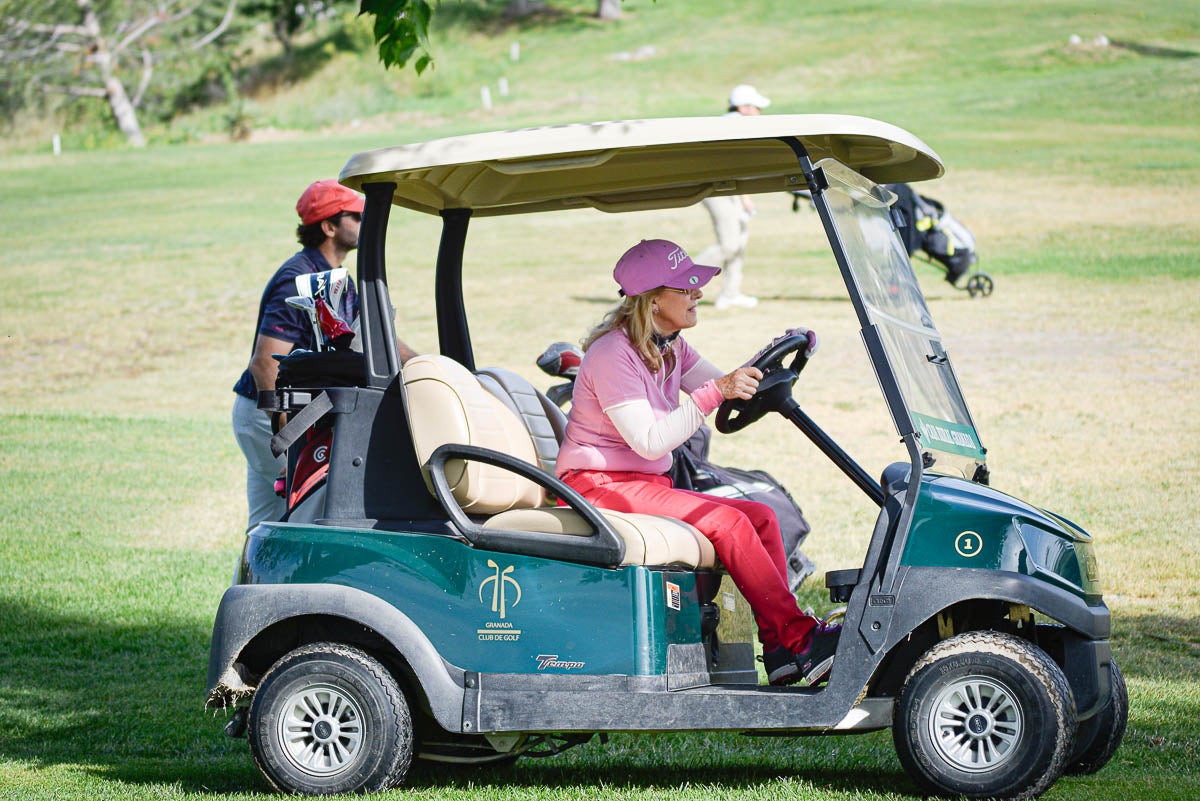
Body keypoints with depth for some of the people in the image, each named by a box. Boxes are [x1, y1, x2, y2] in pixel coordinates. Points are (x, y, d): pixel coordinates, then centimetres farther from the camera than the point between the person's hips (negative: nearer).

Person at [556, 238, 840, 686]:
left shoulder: (669, 347, 11)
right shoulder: (613, 354, -18)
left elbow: (731, 391, 9)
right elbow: (649, 442, -25)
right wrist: (715, 393, -30)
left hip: (648, 485, 9)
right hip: (601, 486, -9)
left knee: (760, 517, -6)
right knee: (727, 522, -24)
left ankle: (781, 649, -14)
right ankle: (799, 639, -21)